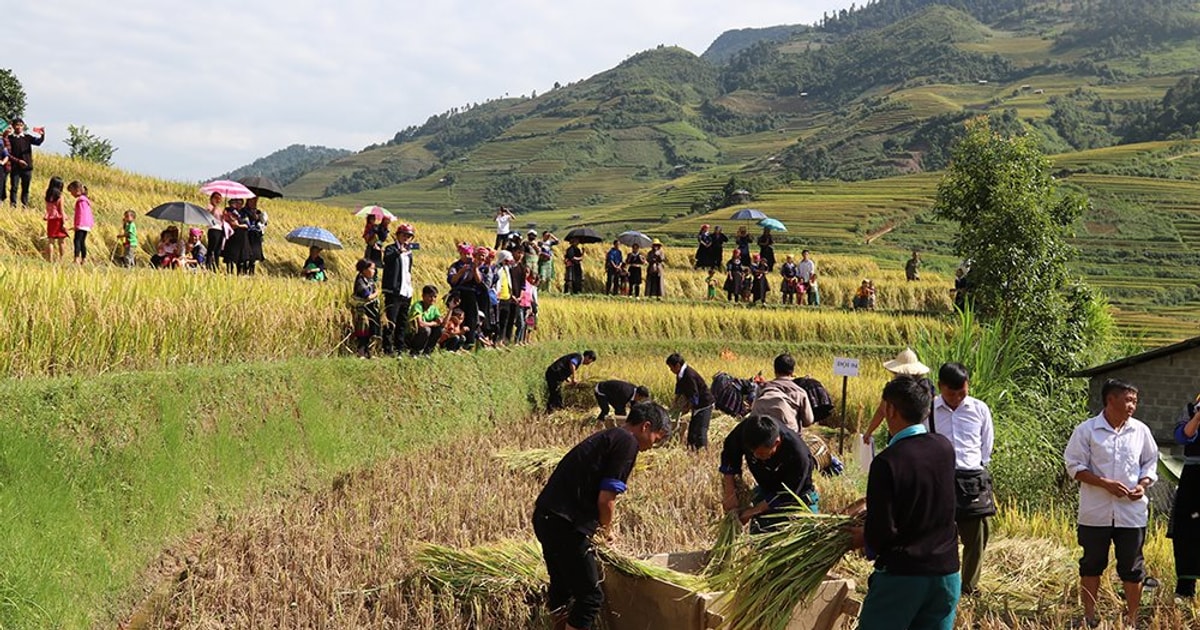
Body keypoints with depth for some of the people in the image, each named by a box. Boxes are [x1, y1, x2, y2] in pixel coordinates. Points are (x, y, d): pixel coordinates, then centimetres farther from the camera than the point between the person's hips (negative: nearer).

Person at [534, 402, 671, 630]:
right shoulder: (627, 442, -9)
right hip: (565, 524, -9)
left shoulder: (605, 437, 19)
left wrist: (599, 528, 26)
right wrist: (606, 529, 5)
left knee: (561, 586, 25)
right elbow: (605, 499, -14)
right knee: (590, 595, 1)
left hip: (545, 517, 9)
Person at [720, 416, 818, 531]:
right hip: (765, 489, 4)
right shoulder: (745, 429, -28)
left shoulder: (798, 456, -38)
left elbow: (786, 495, -26)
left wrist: (752, 512, -23)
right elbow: (728, 454, -8)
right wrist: (729, 493, -13)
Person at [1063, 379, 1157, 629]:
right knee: (1092, 564, 10)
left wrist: (1142, 484, -8)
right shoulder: (1086, 430, -6)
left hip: (1132, 511, 2)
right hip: (1096, 512, -2)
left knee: (1132, 567, 6)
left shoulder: (1140, 431, 3)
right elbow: (1074, 466, -6)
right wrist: (1105, 483, -18)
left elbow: (1150, 463, 12)